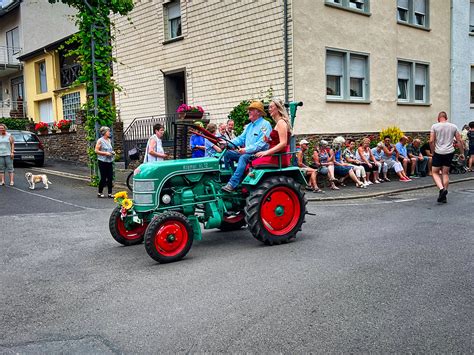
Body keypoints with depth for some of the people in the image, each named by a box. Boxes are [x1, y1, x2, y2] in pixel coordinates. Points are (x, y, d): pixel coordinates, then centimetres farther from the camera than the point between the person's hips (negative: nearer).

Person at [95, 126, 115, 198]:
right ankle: (100, 193, 12)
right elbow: (96, 151, -11)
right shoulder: (100, 140, -8)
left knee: (110, 177, 4)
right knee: (103, 178, -3)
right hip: (103, 161, -6)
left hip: (110, 161, 6)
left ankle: (109, 193, 11)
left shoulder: (109, 140, 12)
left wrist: (112, 152, 6)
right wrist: (105, 153, -18)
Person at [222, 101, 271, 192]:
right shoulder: (249, 126, 21)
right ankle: (228, 175, -2)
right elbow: (241, 138, 18)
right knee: (228, 153, -4)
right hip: (247, 153, 9)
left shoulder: (265, 124, -8)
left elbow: (261, 143, -19)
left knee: (243, 157, -35)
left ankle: (232, 184, -42)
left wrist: (246, 149, -26)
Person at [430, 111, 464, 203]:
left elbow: (431, 141, -9)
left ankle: (442, 189, -17)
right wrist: (462, 153, 15)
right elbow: (459, 141, 7)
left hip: (438, 153, -3)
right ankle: (444, 196, 11)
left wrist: (433, 152, 4)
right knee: (445, 173, 10)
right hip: (450, 152, 3)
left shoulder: (435, 126, -3)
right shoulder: (453, 126, 7)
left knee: (435, 172, 8)